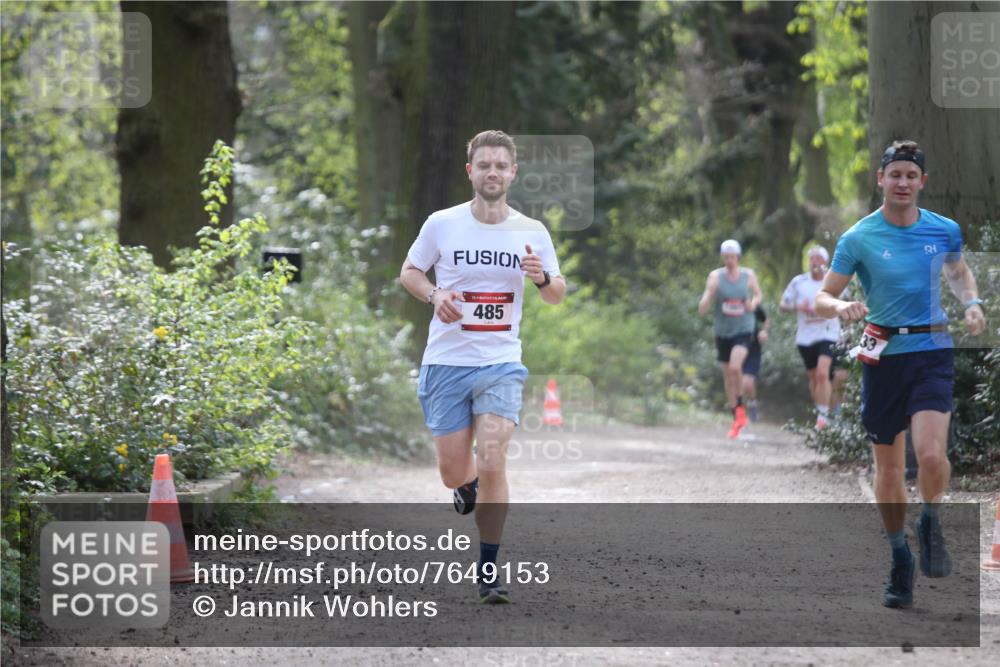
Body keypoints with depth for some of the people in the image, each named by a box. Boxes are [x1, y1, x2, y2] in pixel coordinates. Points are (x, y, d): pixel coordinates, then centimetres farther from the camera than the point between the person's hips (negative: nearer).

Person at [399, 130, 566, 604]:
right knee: (453, 473, 3)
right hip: (446, 362, 0)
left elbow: (557, 295, 10)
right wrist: (434, 295, -12)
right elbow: (409, 272, 9)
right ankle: (469, 487, 43)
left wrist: (543, 278, -13)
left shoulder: (532, 232, 1)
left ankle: (489, 569, -2)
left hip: (501, 364, 0)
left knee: (492, 464, -15)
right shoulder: (442, 224, -3)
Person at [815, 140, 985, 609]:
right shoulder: (858, 239, -4)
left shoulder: (945, 231, 2)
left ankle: (930, 525, 9)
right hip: (883, 356, 0)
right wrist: (841, 308, -25)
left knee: (931, 453, -20)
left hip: (933, 352, 0)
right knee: (888, 468, 6)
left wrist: (972, 303, 4)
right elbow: (822, 298, -2)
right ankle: (899, 559, 23)